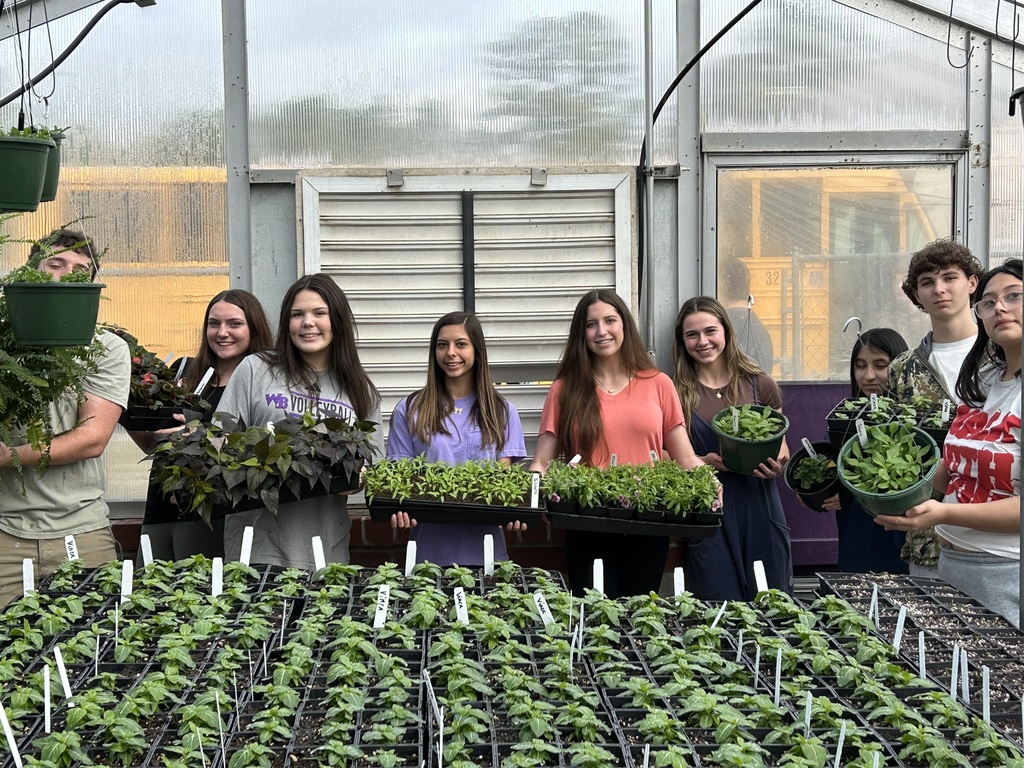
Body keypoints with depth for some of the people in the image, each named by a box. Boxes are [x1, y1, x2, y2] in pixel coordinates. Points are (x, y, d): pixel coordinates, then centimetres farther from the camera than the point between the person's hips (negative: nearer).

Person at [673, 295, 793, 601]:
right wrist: (709, 461, -16)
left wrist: (777, 464, -8)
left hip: (759, 509, 1)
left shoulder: (759, 385, 5)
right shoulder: (677, 393, 1)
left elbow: (781, 446, 14)